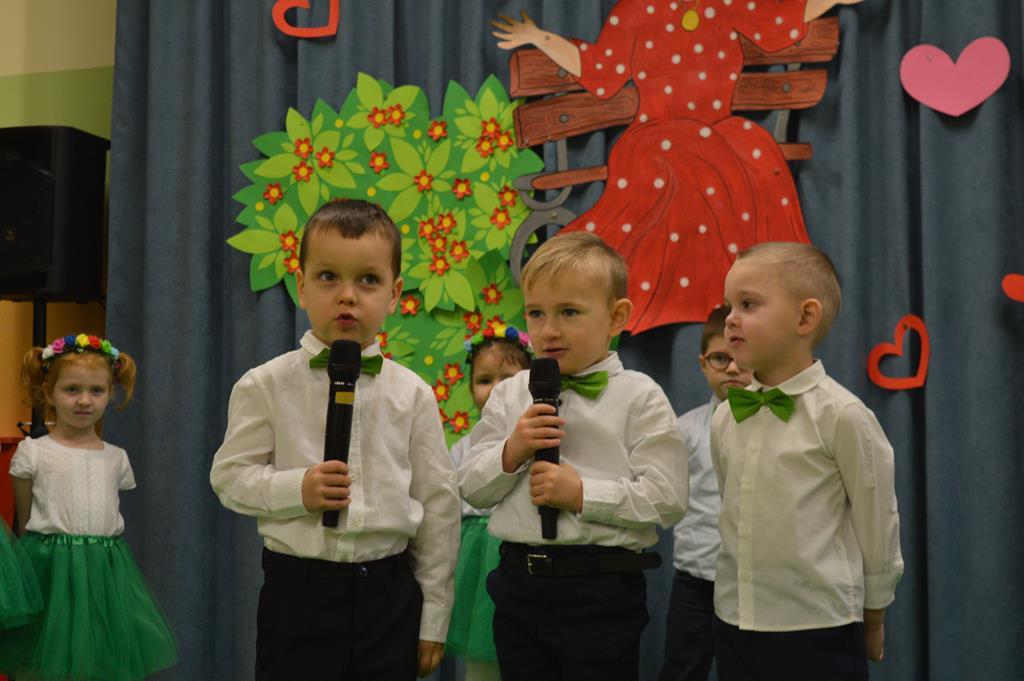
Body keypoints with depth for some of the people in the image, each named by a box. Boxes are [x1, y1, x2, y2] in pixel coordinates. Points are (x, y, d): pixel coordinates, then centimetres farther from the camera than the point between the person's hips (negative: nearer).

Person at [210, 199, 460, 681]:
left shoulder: (412, 394, 0)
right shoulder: (265, 386, -3)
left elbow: (438, 502, 3)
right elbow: (229, 475, 1)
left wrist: (433, 620, 5)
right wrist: (296, 490, -19)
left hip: (389, 590, 2)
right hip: (299, 588, -1)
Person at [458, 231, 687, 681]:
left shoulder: (639, 398, -5)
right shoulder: (509, 395, 7)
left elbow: (667, 499, -12)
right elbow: (471, 488, 5)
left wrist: (583, 493, -18)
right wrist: (511, 452, -12)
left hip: (601, 592, -4)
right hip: (519, 583, 4)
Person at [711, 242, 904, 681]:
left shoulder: (842, 415, -14)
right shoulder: (724, 419, 3)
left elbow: (878, 522, -5)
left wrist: (873, 616, 5)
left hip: (819, 632, -5)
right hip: (733, 626, 5)